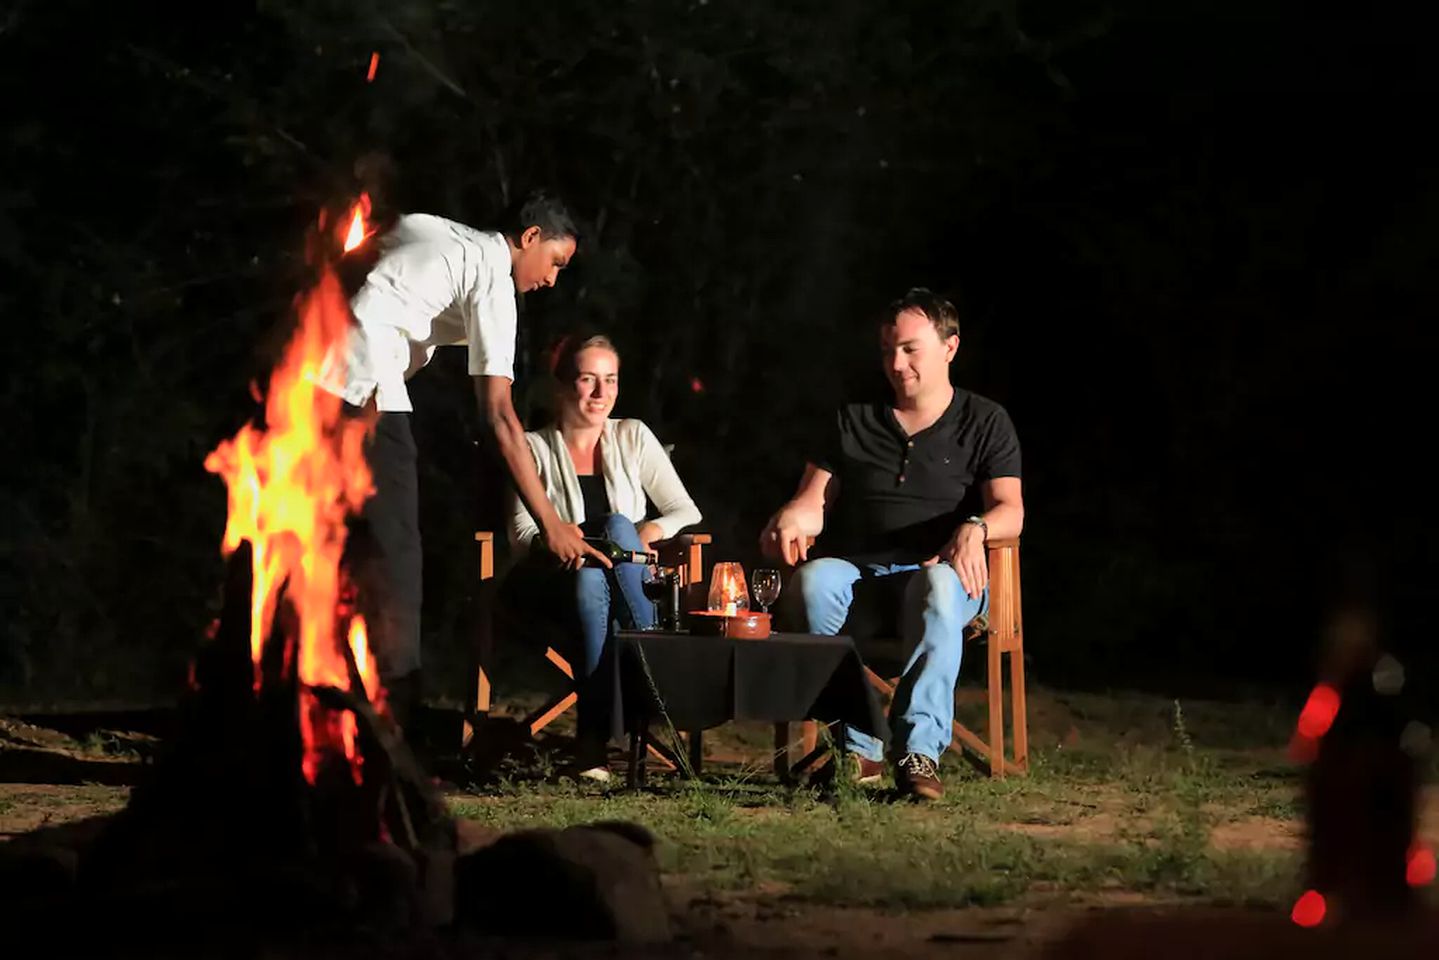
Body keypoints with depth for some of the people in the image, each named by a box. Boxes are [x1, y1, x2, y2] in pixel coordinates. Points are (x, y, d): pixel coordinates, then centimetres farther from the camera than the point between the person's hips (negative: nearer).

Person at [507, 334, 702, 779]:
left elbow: (687, 512, 8)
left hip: (628, 593, 2)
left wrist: (653, 530, -14)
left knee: (618, 524, -31)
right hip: (556, 588, -2)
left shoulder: (632, 437, 11)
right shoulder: (535, 447, 7)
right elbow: (522, 534, -3)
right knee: (589, 581, -38)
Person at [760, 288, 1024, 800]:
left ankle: (918, 749, -50)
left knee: (938, 586, -40)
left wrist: (974, 528, -23)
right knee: (814, 580, -34)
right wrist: (789, 520, -11)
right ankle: (856, 748, -37)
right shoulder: (854, 421, 20)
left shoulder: (984, 422, 12)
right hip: (857, 569, 2)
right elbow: (815, 501, 14)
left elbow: (1009, 509, 0)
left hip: (941, 571, -2)